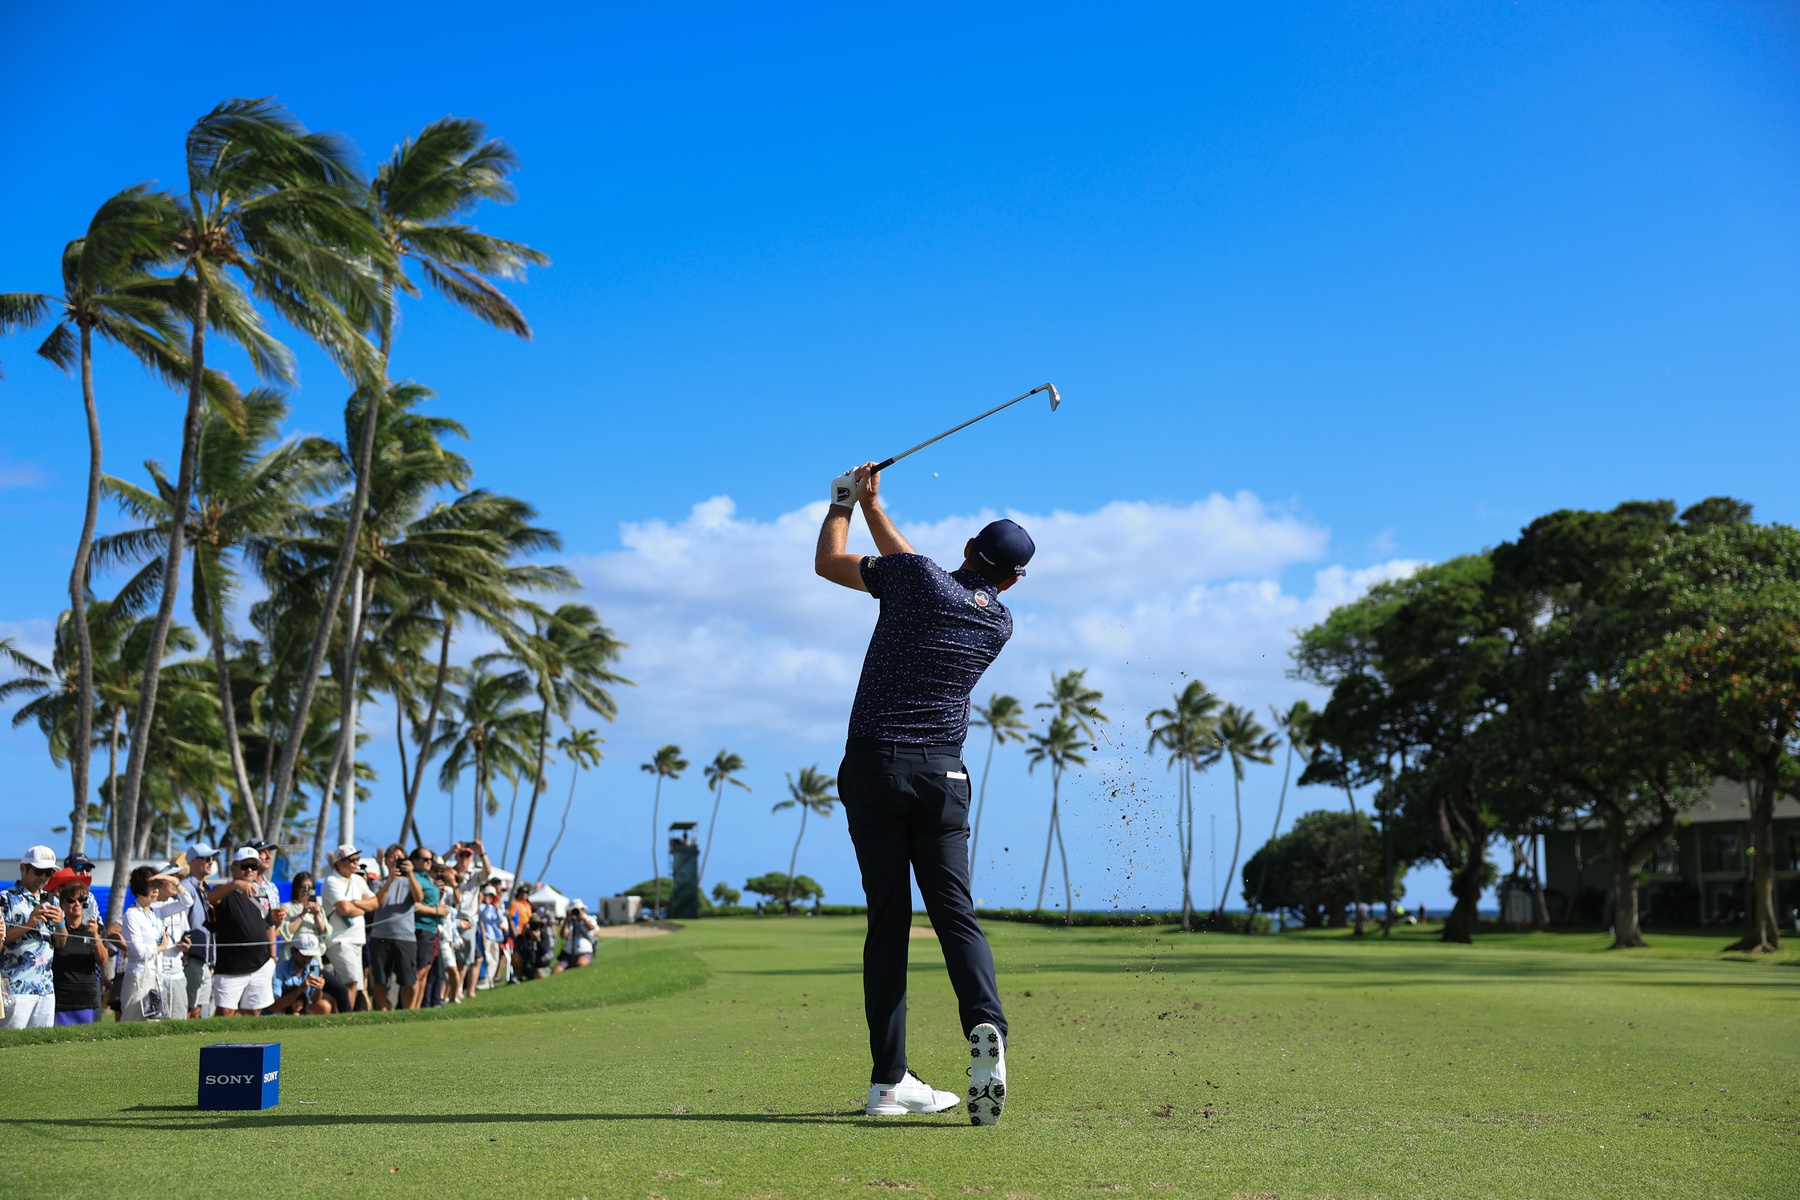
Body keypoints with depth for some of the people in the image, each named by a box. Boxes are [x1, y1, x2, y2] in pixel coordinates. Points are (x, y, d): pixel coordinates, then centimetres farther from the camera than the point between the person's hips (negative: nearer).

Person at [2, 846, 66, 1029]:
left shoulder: (52, 901, 17)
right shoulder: (6, 899, -1)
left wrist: (60, 924, -2)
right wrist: (28, 925, -19)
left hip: (47, 988, 6)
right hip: (16, 987, -6)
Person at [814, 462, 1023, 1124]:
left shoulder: (915, 575, -2)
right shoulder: (1001, 623, 10)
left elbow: (828, 561, 12)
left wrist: (849, 500, 27)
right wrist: (873, 506, 29)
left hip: (872, 765, -1)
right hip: (940, 772, 1)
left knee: (887, 923, 2)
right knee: (955, 912, 2)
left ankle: (890, 1080, 2)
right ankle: (985, 1028, -24)